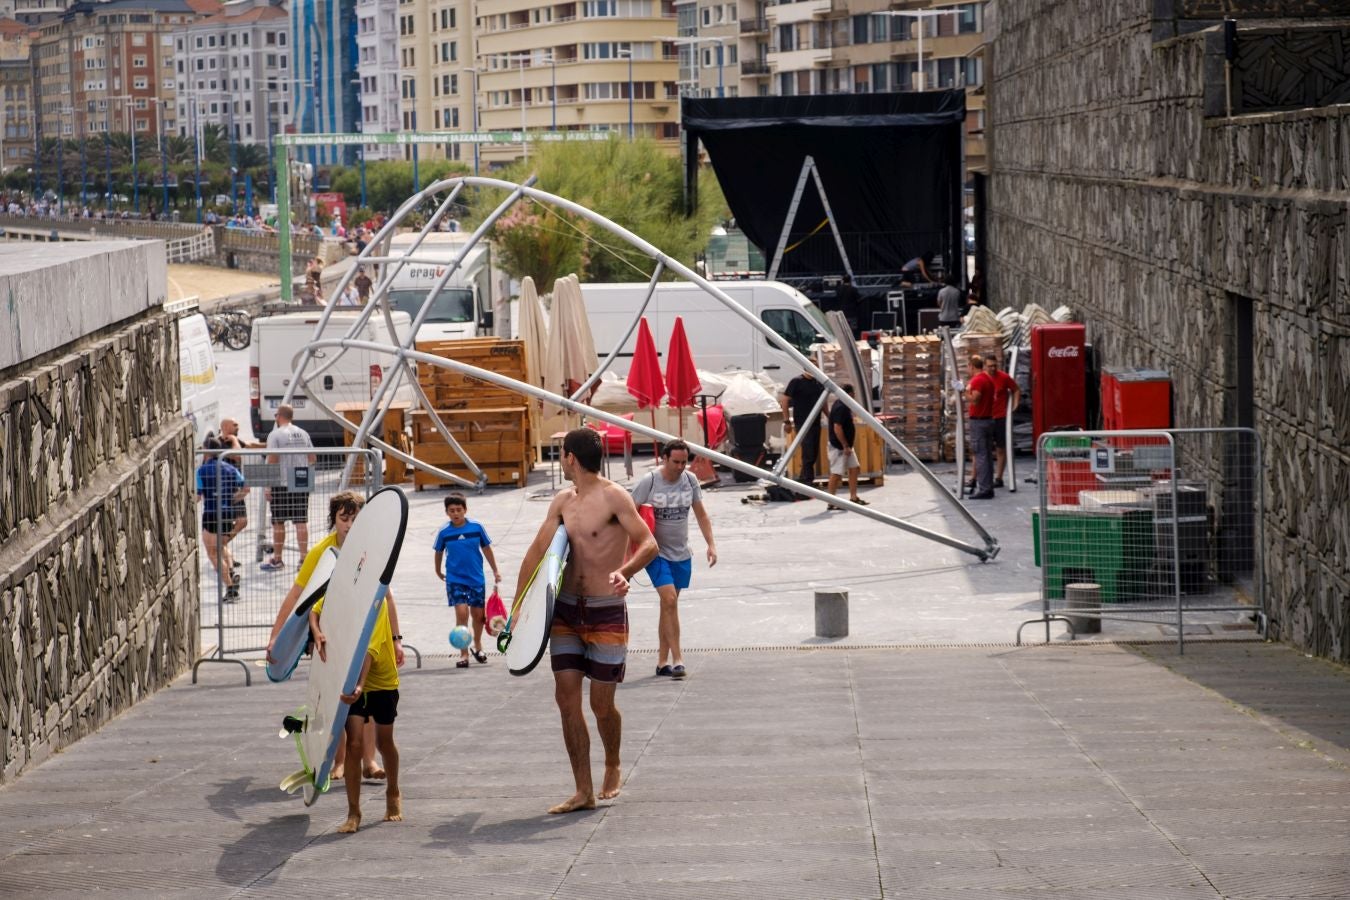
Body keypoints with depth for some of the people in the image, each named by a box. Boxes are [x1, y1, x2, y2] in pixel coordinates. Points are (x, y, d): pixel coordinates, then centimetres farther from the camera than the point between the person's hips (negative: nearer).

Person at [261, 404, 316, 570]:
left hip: (282, 483, -5)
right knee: (301, 522, 5)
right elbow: (313, 458, 14)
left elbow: (272, 460, -13)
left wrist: (268, 485, -10)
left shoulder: (275, 435, -8)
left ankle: (277, 559, 10)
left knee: (278, 523, 4)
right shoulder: (303, 434, 9)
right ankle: (304, 557, 2)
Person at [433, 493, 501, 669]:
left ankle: (478, 646, 37)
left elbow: (486, 548, 6)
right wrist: (438, 571, 23)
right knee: (461, 613, -14)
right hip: (455, 579, -2)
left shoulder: (477, 527, -6)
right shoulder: (444, 532, -6)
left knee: (478, 614, 11)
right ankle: (464, 654, -8)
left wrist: (495, 570, 10)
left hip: (476, 578, 2)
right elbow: (439, 552, 11)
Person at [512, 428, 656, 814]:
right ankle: (583, 792, 2)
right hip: (566, 610, 6)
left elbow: (649, 544, -17)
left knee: (601, 704, 0)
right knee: (567, 698, -2)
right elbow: (537, 552, 10)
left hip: (607, 612, -6)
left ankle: (613, 767, 29)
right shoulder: (563, 502, 9)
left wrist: (624, 572, -36)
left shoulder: (614, 497, -11)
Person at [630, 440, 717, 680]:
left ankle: (662, 661, 16)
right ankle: (677, 659, -15)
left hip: (681, 554, 5)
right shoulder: (649, 482, -13)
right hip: (656, 553, -5)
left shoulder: (690, 480, 1)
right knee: (670, 600, -17)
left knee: (668, 605, 10)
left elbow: (701, 515, 12)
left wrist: (711, 544, 4)